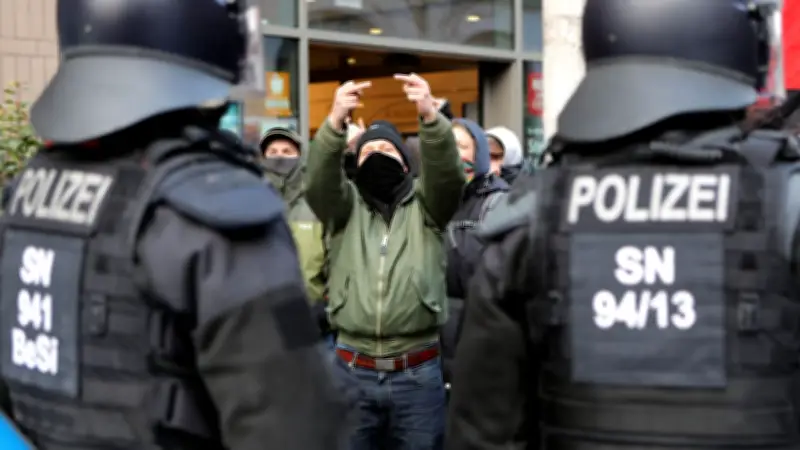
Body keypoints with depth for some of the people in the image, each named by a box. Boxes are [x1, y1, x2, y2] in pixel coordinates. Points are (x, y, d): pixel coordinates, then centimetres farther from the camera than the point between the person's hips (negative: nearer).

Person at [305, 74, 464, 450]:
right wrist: (335, 121, -29)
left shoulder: (425, 205, 7)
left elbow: (447, 174, -13)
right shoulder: (344, 205, 9)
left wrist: (430, 116, -31)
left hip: (417, 372, -1)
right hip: (352, 370, 1)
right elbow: (319, 179, -10)